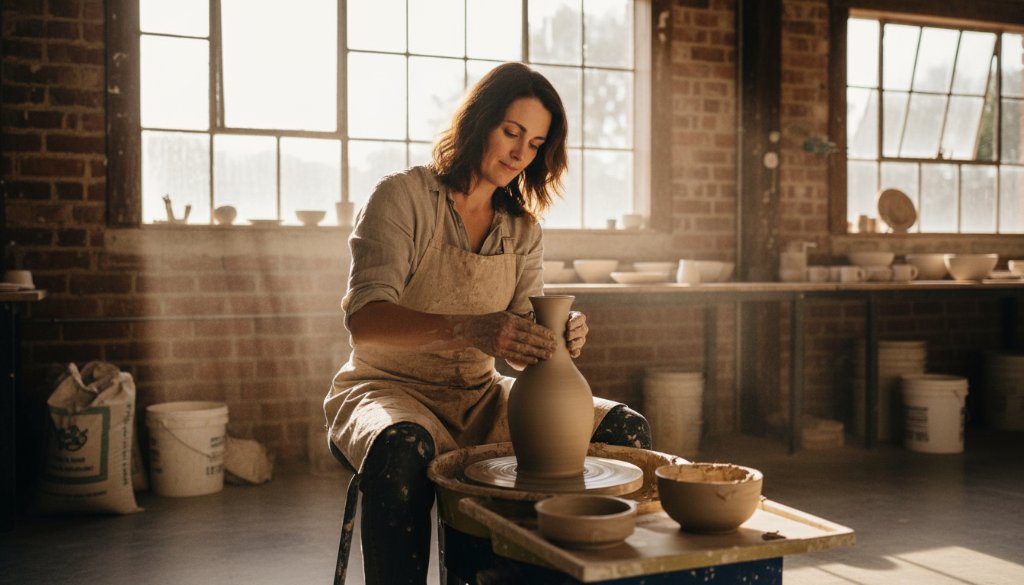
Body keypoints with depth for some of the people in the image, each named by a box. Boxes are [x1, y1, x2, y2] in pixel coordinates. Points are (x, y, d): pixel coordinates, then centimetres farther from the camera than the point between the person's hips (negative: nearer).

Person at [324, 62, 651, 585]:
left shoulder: (522, 229, 8)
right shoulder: (402, 198, -10)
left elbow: (521, 338, 5)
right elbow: (364, 319, -24)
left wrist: (559, 336, -20)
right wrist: (469, 330, -41)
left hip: (479, 399, 5)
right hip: (391, 389, -5)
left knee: (626, 430, -10)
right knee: (402, 449, -41)